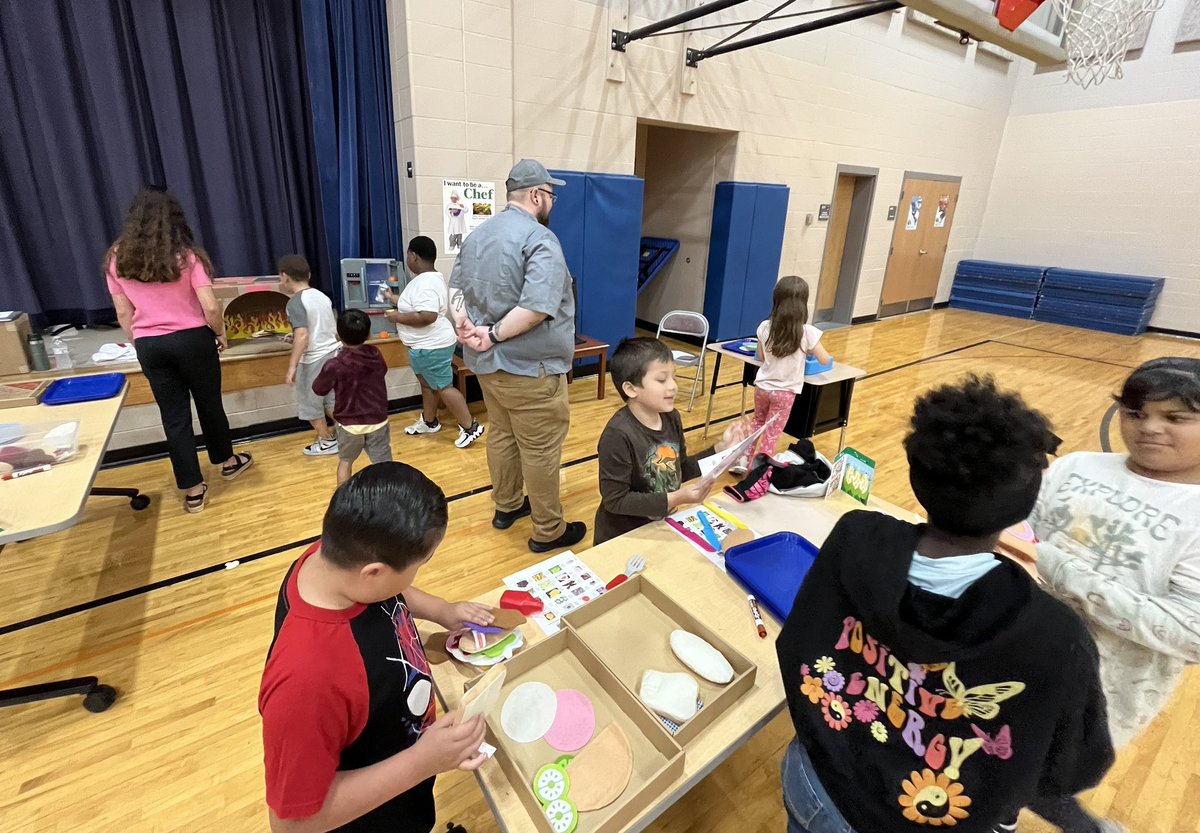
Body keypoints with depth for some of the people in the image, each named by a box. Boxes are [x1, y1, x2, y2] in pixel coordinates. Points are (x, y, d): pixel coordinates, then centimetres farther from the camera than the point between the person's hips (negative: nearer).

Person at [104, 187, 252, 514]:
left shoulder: (117, 258, 1)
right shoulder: (186, 255, -9)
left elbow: (123, 313, 5)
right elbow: (210, 307, -15)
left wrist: (141, 343, 17)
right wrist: (220, 333, 2)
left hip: (149, 346, 3)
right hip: (192, 340, -2)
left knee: (173, 416, 8)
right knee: (209, 404, 16)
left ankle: (193, 491, 14)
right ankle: (227, 462, 35)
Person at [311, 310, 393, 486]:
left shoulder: (335, 365, -18)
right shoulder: (376, 355, -8)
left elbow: (318, 389, -3)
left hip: (349, 424, -1)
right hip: (377, 421, 1)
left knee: (345, 460, 22)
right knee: (384, 463, 6)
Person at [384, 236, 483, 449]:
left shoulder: (426, 283, -25)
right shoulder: (426, 278, 10)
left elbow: (427, 316, -35)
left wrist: (398, 317, -22)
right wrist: (394, 299, 36)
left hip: (432, 347, -11)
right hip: (426, 345, 11)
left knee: (443, 387, -4)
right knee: (427, 384, 21)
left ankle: (471, 427, 2)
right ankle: (429, 423, 36)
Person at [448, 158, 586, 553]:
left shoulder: (477, 234, 13)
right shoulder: (540, 239, -16)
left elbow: (456, 286, 13)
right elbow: (538, 307, -27)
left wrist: (464, 322, -3)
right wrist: (494, 335, -18)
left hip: (488, 362, 9)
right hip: (529, 366, -9)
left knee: (501, 435, 21)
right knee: (540, 449, 2)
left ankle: (506, 506, 36)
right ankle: (548, 531, 15)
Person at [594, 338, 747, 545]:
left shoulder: (671, 417, -6)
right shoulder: (618, 435, -28)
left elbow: (680, 470, 5)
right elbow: (615, 500, -26)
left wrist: (721, 449, -4)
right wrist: (674, 499, -29)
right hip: (622, 539, -6)